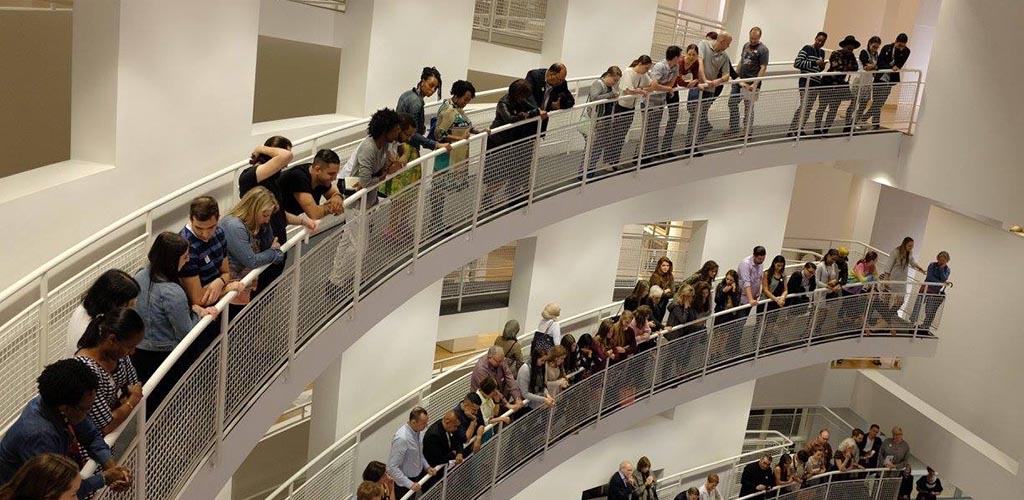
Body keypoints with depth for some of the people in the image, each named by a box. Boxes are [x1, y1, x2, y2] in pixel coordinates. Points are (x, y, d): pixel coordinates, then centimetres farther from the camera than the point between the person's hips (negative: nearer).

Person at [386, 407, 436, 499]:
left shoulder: (416, 431, -6)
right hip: (404, 482, -7)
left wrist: (427, 467, 1)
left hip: (418, 475, 7)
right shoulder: (402, 438, -30)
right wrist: (409, 484, -28)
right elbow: (392, 467, -28)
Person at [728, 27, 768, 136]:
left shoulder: (762, 49, -8)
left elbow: (763, 68, -13)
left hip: (751, 84, -7)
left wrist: (755, 84, -21)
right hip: (740, 81, 7)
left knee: (748, 107, 0)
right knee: (732, 102, 5)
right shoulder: (746, 45, 13)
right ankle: (734, 128, 15)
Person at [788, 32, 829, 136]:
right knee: (804, 106, -13)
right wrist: (815, 63, -15)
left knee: (808, 107, 6)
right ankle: (792, 130, -10)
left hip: (817, 83, 7)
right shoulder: (807, 49, -4)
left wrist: (822, 66, 5)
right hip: (806, 82, -7)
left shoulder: (822, 52, 18)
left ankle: (799, 129, 13)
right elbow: (797, 63, -13)